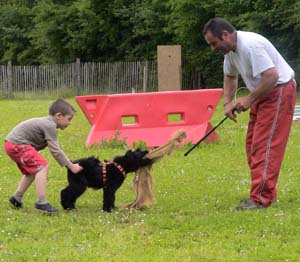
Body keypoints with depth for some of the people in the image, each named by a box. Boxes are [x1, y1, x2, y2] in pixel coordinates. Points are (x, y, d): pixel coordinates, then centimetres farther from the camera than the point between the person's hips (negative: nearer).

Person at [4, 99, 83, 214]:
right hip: (17, 144, -11)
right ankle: (41, 203, -19)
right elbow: (55, 151, -16)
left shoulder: (47, 123, 16)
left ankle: (16, 199, 34)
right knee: (42, 167, -16)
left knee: (32, 171, 24)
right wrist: (71, 166, -10)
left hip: (11, 144, 11)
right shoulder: (50, 126, -15)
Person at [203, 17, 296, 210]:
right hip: (261, 94, 10)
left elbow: (272, 76, -32)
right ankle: (265, 192, 20)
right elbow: (230, 76, 22)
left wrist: (249, 99, -21)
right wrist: (228, 102, 6)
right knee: (253, 145, 12)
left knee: (264, 146, -14)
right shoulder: (230, 49, 4)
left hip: (279, 91, -10)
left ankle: (261, 199, -15)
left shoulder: (250, 45, -27)